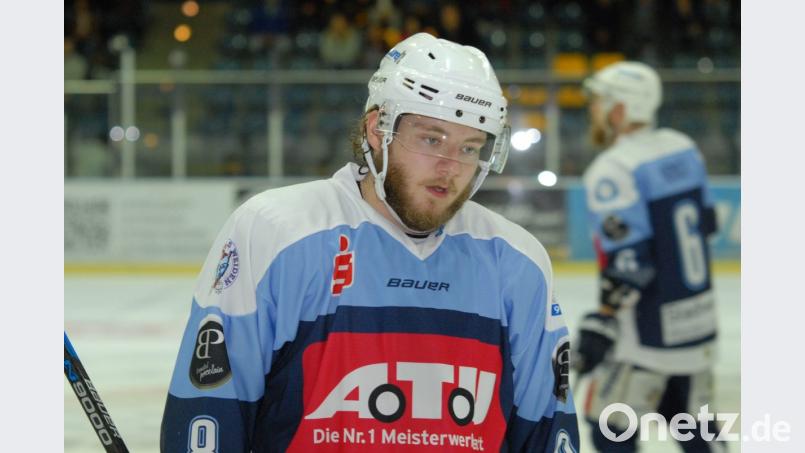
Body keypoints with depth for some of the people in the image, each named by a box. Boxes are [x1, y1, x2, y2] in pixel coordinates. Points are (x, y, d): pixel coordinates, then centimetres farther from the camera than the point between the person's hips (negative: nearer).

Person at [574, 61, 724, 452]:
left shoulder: (612, 171, -17)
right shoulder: (684, 148, 6)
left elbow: (627, 262, -22)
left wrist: (600, 325, -18)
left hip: (648, 334, -8)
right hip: (698, 319, 8)